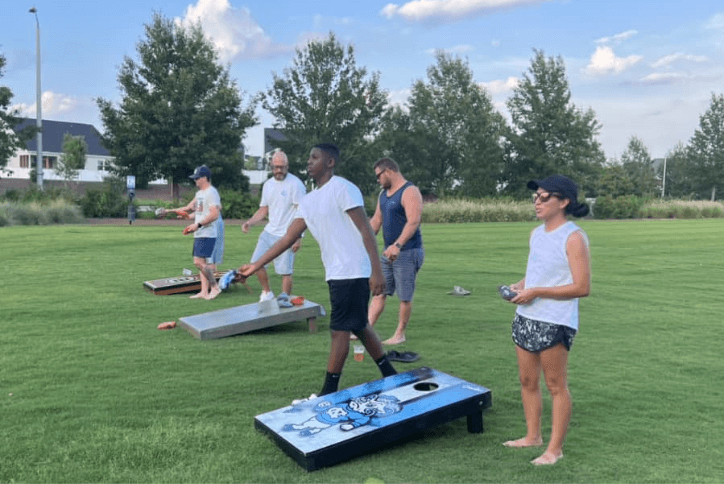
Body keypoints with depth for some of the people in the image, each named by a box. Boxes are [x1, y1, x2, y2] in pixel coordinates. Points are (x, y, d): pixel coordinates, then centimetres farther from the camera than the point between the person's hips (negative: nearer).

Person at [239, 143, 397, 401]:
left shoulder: (343, 189, -12)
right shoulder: (308, 201, 12)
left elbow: (366, 231, -17)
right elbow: (288, 238, 12)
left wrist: (377, 271, -23)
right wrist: (256, 265, 10)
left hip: (353, 273, -8)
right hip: (336, 274, 8)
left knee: (340, 330, -2)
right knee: (359, 326, 16)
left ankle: (328, 394, 8)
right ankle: (390, 376, 30)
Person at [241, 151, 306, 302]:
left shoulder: (295, 183, -9)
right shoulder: (268, 184, 13)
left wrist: (298, 237, -18)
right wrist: (249, 222, 0)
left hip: (286, 235, -6)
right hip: (269, 232, 7)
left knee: (285, 271, -5)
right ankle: (267, 293, 23)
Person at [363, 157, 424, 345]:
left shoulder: (410, 192, -13)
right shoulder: (384, 193, 15)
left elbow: (413, 221, -24)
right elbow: (376, 220, 19)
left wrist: (397, 245, -34)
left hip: (407, 252, -9)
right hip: (388, 252, 9)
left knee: (405, 296, 1)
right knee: (378, 292, 7)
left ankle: (400, 334, 12)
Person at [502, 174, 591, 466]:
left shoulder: (573, 238, -12)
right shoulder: (536, 233, 12)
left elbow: (582, 287, -16)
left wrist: (536, 292, -19)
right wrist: (518, 286, 1)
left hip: (555, 323, -8)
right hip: (525, 318, 8)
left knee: (556, 386, 4)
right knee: (527, 381, 15)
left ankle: (555, 448, 15)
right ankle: (532, 436, 30)